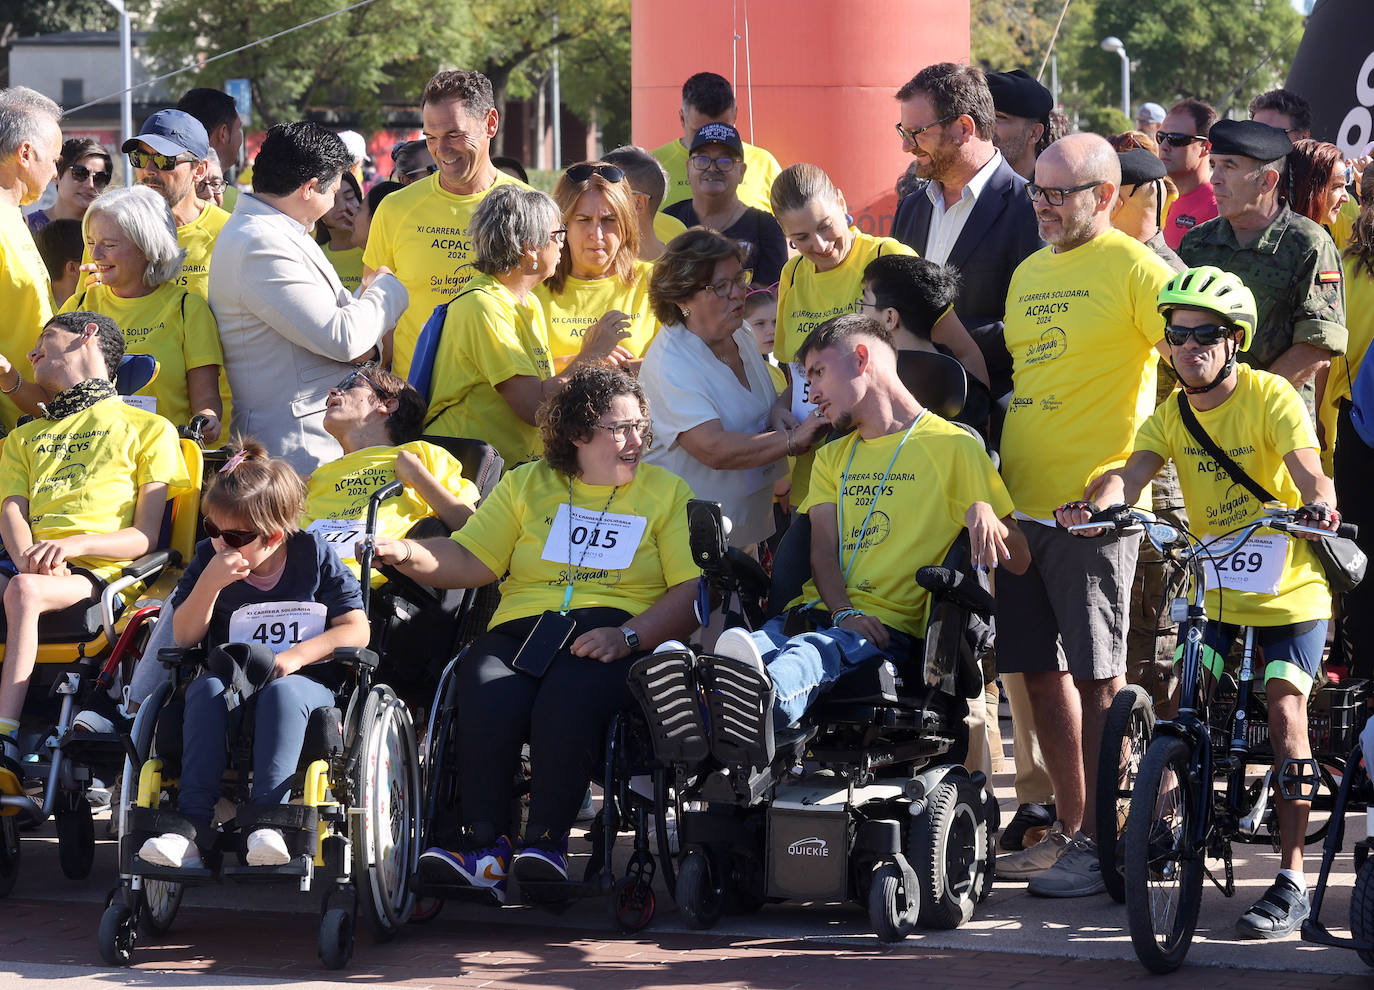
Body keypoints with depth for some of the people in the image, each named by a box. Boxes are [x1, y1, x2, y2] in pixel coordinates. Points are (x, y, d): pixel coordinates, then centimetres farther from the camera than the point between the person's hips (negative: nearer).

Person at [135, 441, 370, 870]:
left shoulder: (314, 555, -3)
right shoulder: (208, 559, 3)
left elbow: (356, 630, -5)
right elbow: (183, 638, 0)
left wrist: (295, 657, -19)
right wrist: (209, 584, -17)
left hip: (306, 681, -2)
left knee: (283, 691, -37)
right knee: (206, 691, -32)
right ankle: (194, 826, -42)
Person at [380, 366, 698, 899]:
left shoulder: (666, 492, 15)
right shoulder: (526, 485, 22)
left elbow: (693, 590, 3)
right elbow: (470, 560, 13)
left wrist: (628, 635, -14)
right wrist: (407, 553, -7)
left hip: (616, 635, -2)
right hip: (523, 629, 2)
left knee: (570, 696, -37)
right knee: (488, 694, -32)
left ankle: (546, 841, -34)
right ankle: (486, 844, -33)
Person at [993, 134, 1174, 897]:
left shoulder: (1133, 268, -7)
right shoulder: (1029, 274, 16)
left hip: (1093, 507, -7)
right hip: (1021, 503, 8)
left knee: (1097, 676, -4)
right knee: (1042, 670, 10)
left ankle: (1100, 842, 1)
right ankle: (1068, 828, 19)